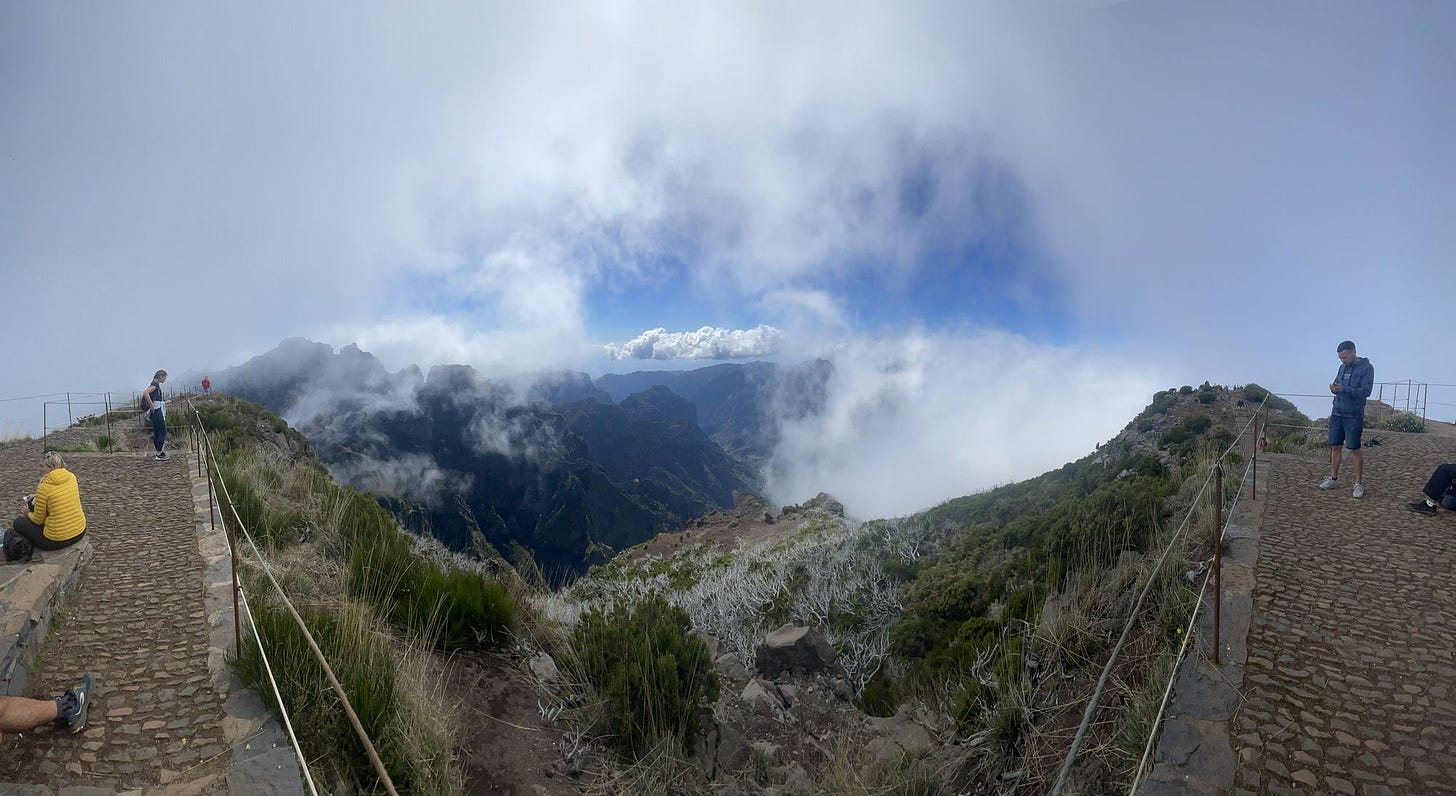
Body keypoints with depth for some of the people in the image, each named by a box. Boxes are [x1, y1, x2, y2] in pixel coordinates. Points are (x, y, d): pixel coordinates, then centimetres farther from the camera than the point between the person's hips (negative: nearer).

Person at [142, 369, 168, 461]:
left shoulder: (155, 384, 15)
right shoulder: (155, 384, -14)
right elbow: (145, 393, -30)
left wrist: (162, 399, 18)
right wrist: (152, 406, -25)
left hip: (156, 412, 10)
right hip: (157, 411, -10)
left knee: (157, 433, 12)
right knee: (163, 432, -6)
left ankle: (159, 453, 17)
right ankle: (159, 454, -5)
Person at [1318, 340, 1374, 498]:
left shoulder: (1366, 368, -7)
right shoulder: (1342, 367, 11)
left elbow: (1366, 391, -15)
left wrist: (1343, 389, -26)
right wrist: (1334, 389, -7)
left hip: (1353, 416, -6)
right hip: (1337, 413, 6)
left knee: (1355, 450, -1)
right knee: (1335, 446, 9)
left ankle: (1359, 484, 7)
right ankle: (1333, 479, 18)